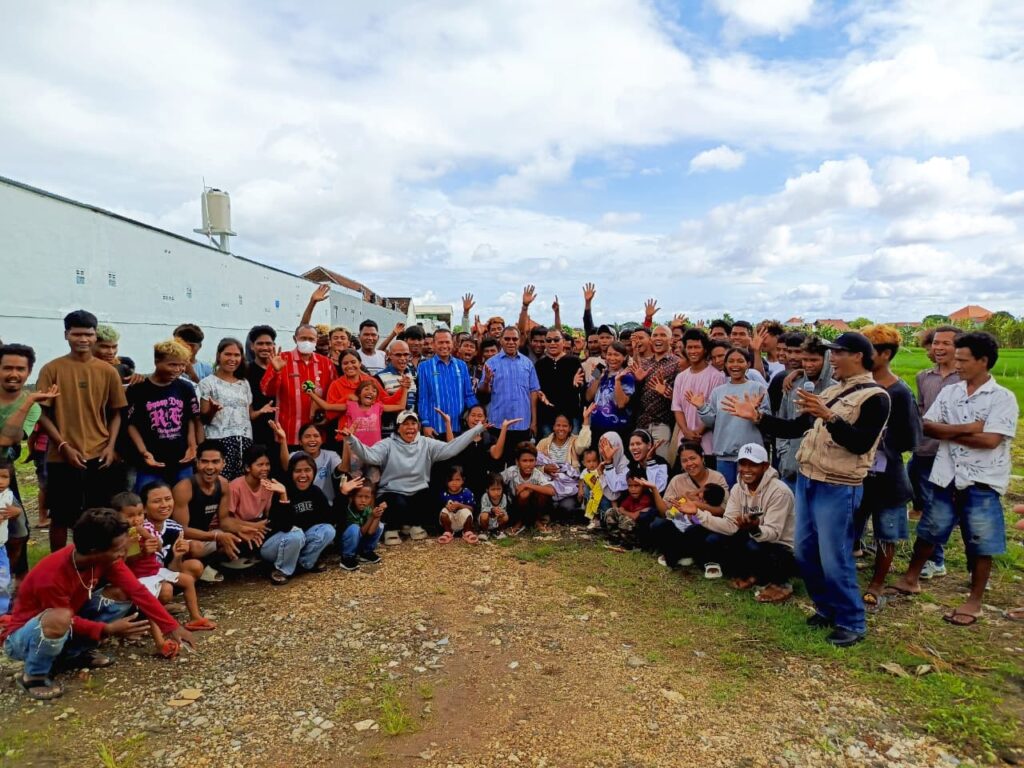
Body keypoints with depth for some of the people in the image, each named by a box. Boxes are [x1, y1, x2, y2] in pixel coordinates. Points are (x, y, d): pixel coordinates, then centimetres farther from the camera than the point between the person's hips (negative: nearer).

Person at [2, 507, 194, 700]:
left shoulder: (105, 558, -17)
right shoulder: (51, 576, -34)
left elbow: (137, 591, -13)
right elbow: (67, 619, -22)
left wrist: (172, 627, -16)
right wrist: (108, 630, -28)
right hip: (20, 637, -6)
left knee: (122, 600, -10)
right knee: (58, 619, -38)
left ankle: (76, 653, 7)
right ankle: (33, 676, -9)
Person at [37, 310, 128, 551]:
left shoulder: (108, 371, 5)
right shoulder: (51, 369, -1)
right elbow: (43, 413, -2)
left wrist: (111, 445, -4)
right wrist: (64, 446, -10)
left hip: (100, 456, 2)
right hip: (62, 457, -1)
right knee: (61, 517, 8)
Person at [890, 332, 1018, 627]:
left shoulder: (1003, 397, -9)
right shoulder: (949, 392, 4)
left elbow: (990, 440, -20)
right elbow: (927, 427, -4)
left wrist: (949, 433, -10)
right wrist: (966, 428, -16)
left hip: (983, 483, -4)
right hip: (946, 477, 4)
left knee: (981, 545, 8)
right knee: (928, 532, 16)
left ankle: (974, 601, 23)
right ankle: (911, 579, 32)